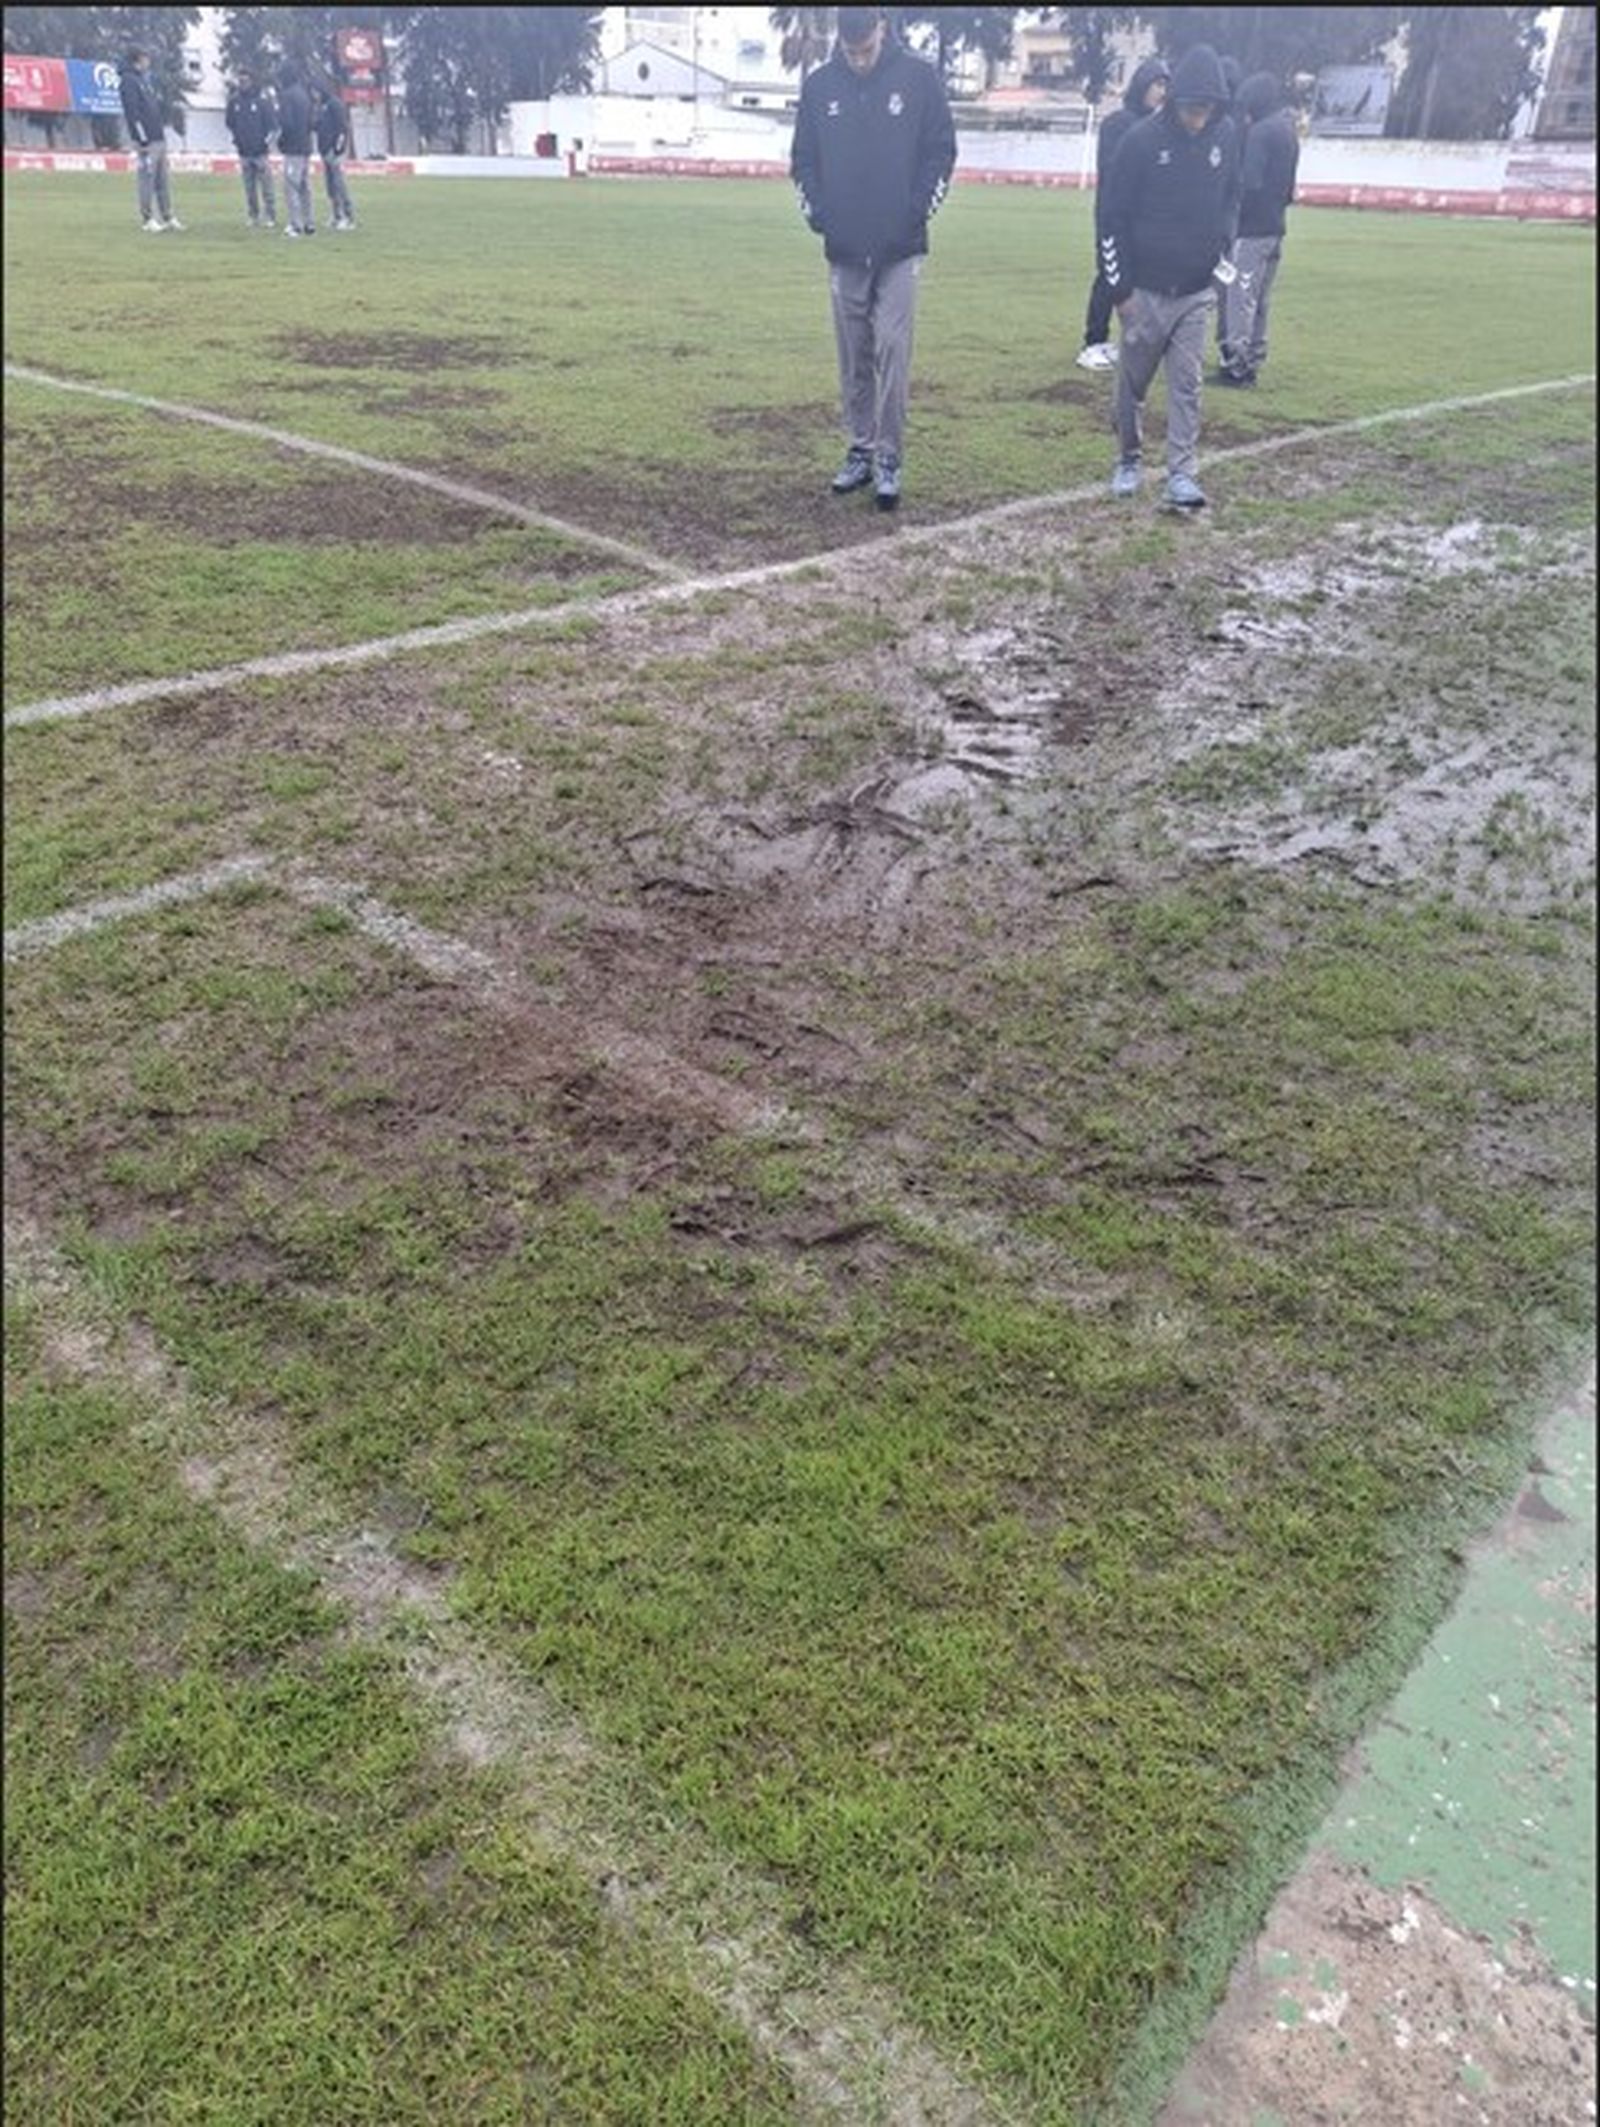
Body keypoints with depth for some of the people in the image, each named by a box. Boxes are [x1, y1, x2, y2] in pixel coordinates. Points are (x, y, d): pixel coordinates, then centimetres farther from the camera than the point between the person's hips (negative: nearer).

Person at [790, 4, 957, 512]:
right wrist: (818, 214, -1)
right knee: (853, 358, 8)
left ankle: (889, 460, -2)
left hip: (899, 249, -2)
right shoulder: (819, 85, 3)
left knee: (892, 352, -8)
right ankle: (859, 452, 18)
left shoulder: (918, 77, -3)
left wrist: (918, 210, -6)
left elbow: (941, 149, 2)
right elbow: (803, 158, 10)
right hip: (843, 249, 3)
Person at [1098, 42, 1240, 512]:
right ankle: (1129, 458, 26)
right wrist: (1120, 287, -9)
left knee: (1187, 384, -1)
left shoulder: (1226, 136, 1)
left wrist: (1223, 246, 4)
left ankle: (1182, 474, 0)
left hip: (1197, 290, 3)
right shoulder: (1142, 140, -11)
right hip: (1145, 289, -2)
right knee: (1133, 381, 7)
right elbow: (1113, 217, -8)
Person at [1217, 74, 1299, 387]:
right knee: (1258, 302, 13)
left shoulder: (1260, 132, -12)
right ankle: (1252, 363, 17)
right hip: (1274, 228, 9)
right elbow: (1287, 187, 17)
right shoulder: (1289, 133, 16)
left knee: (1239, 299, -7)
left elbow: (1248, 183, -18)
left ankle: (1235, 365, -8)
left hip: (1251, 228, -9)